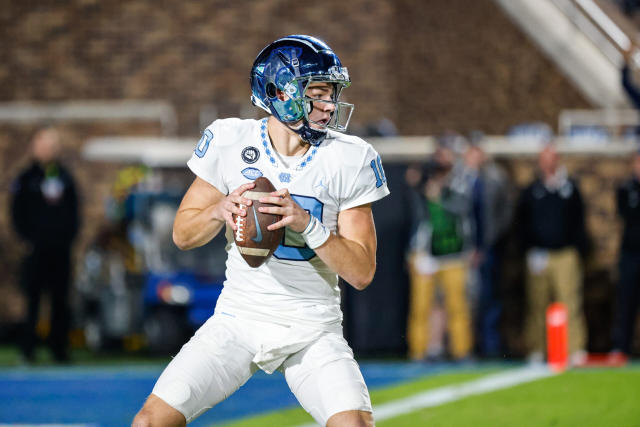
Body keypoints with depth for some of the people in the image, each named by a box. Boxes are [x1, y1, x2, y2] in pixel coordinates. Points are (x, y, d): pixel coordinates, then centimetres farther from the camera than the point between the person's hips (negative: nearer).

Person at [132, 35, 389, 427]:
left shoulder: (349, 159, -6)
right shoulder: (230, 142, -4)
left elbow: (362, 273, -8)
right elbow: (183, 235, 5)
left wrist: (307, 223, -23)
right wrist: (220, 210, -17)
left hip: (313, 332, -1)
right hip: (239, 319, 1)